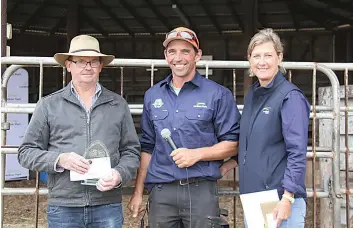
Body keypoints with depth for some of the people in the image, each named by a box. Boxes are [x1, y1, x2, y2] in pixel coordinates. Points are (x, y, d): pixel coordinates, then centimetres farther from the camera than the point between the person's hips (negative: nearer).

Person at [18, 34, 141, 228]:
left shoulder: (118, 105, 10)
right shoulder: (49, 105, 6)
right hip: (63, 208, -1)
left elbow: (131, 150, 10)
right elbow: (26, 152, 5)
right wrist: (59, 160, -12)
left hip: (108, 206, 1)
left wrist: (120, 175, -9)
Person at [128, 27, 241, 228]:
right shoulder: (153, 96, 13)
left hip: (201, 190, -3)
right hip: (161, 192, 4)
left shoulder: (218, 94, 0)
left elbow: (233, 144, -1)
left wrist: (197, 154, -15)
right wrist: (138, 192, 13)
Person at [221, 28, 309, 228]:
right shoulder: (252, 95, 11)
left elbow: (298, 153, -16)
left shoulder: (291, 97, -11)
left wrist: (287, 198, -21)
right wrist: (231, 163, 11)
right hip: (252, 197, 7)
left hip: (280, 199, -7)